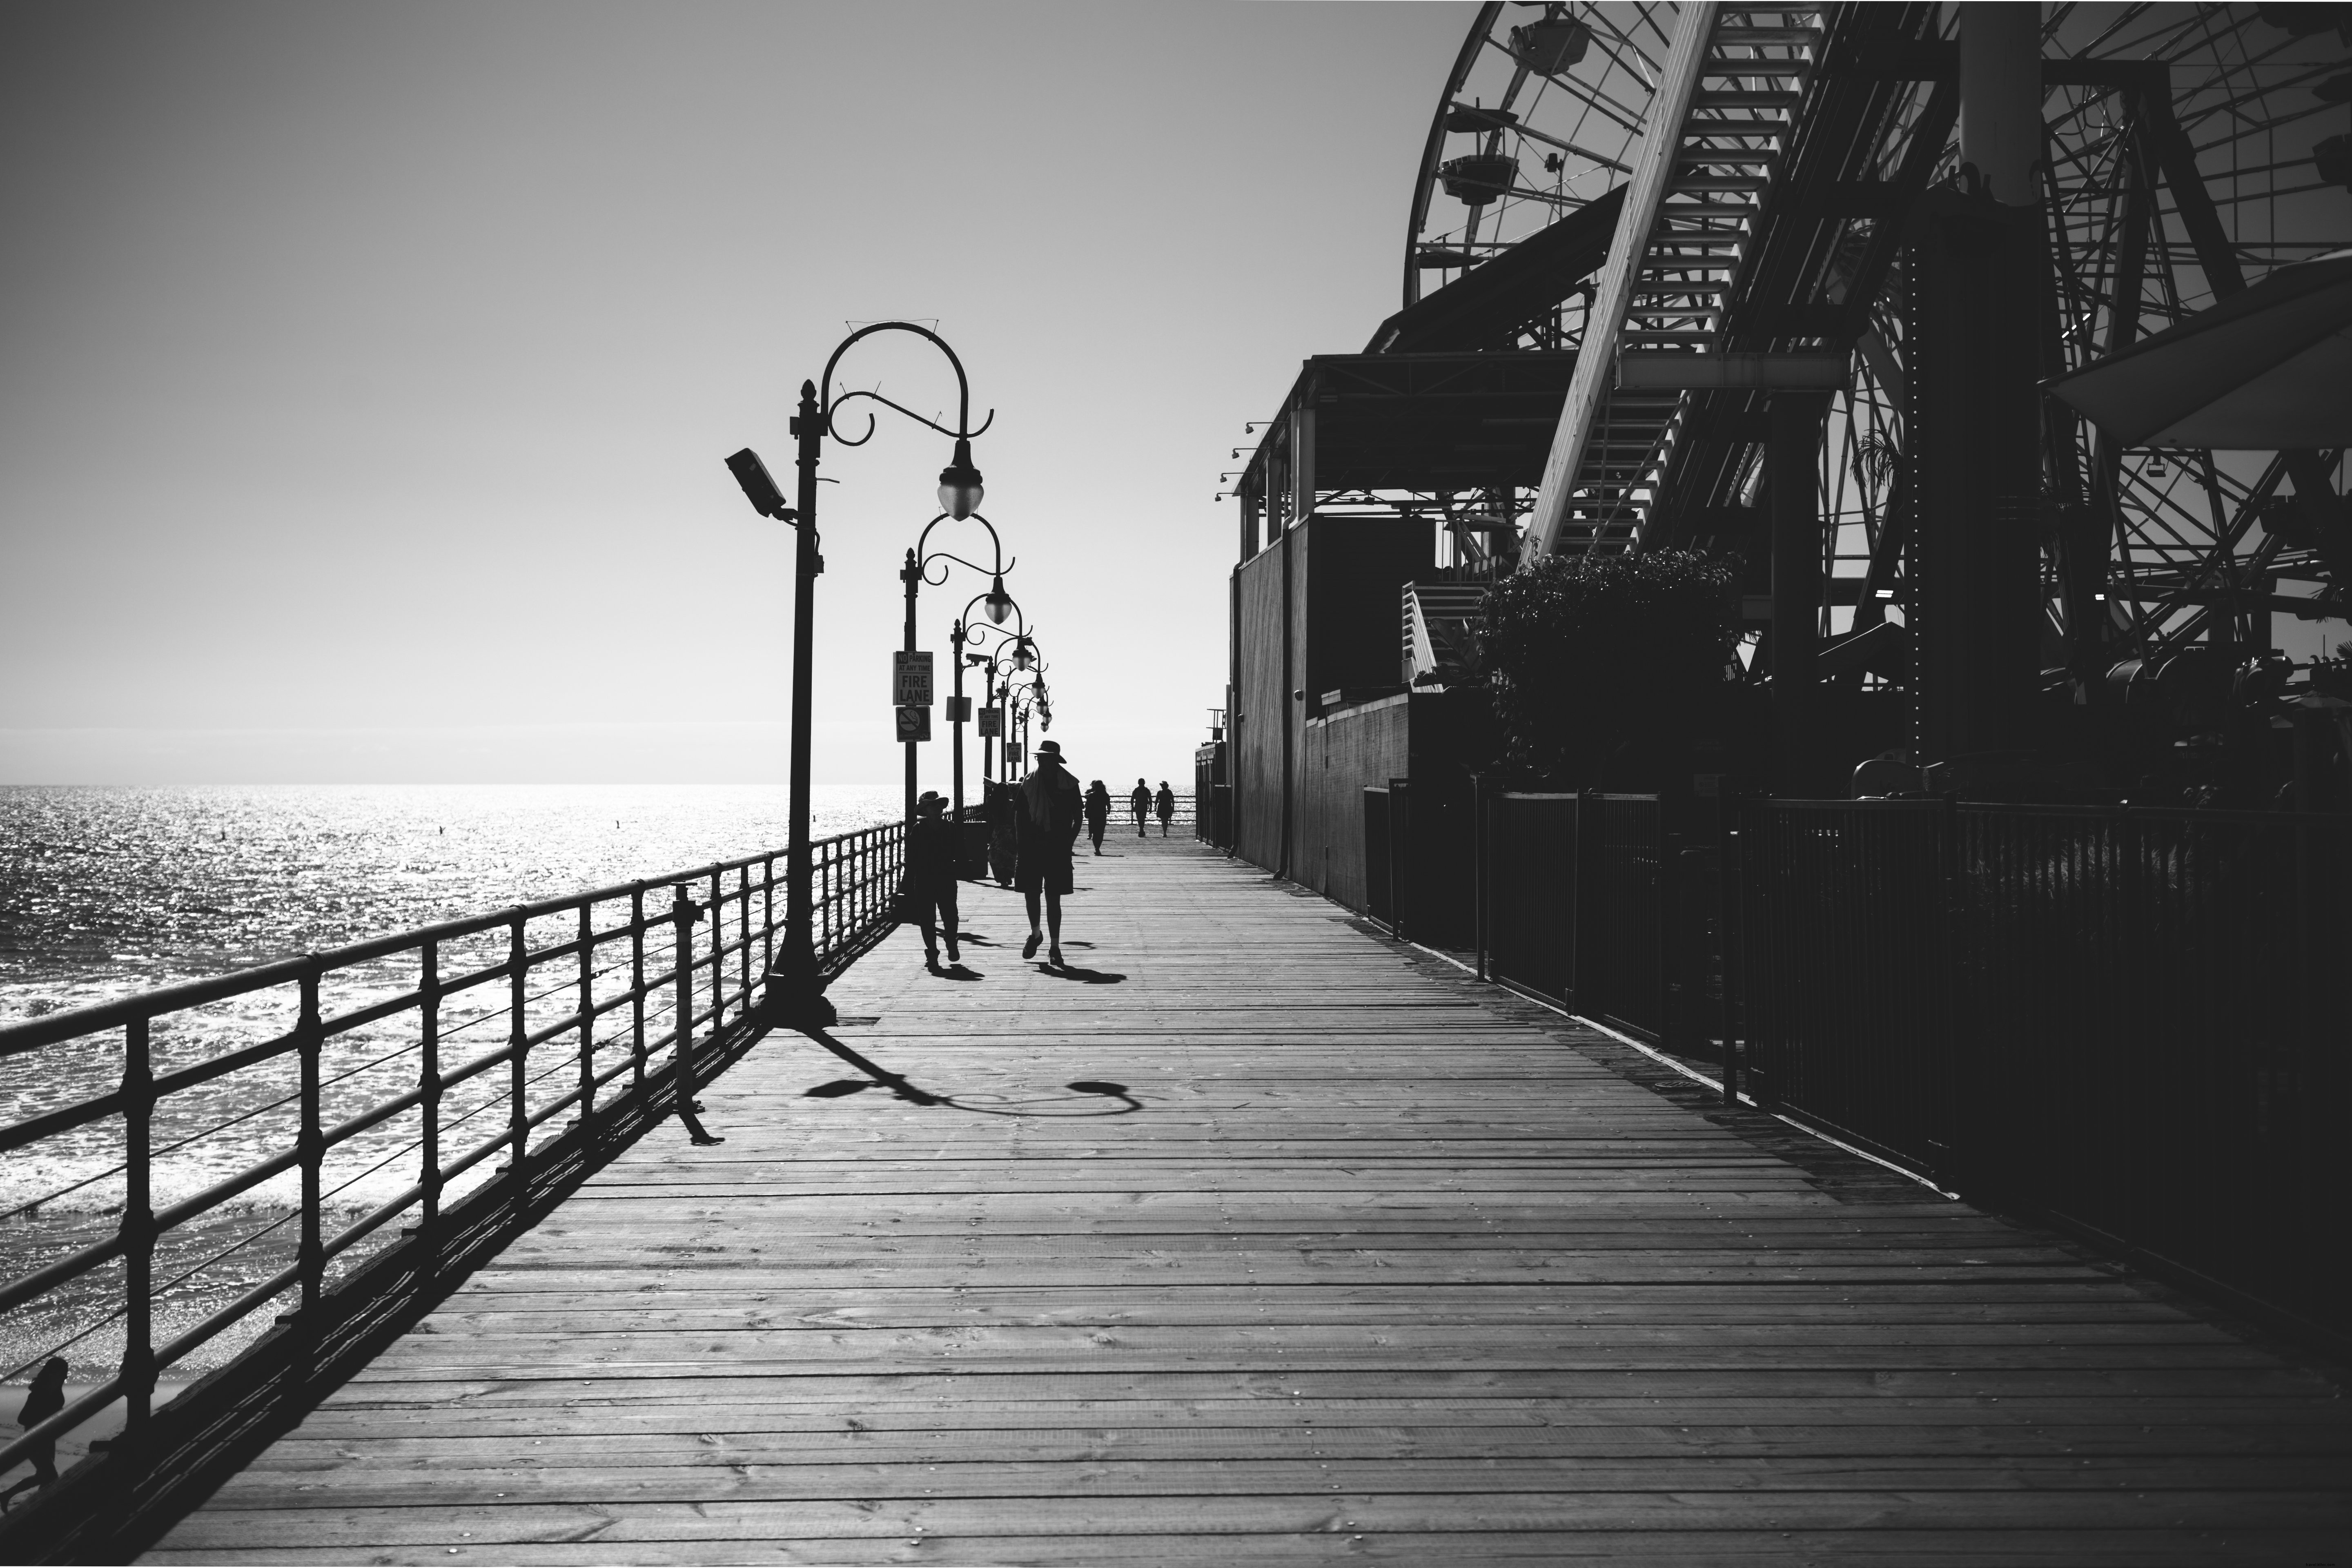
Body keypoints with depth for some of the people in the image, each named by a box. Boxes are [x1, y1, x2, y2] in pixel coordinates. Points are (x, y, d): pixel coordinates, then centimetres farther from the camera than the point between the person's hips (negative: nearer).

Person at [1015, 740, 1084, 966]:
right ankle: (1035, 934, 24)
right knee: (1030, 892, -2)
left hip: (1058, 849, -1)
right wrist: (1021, 844, 0)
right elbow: (1020, 816, 8)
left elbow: (1078, 817, 5)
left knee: (1053, 898, 0)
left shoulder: (1069, 785, -1)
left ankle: (1055, 947, 6)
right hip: (1032, 847, 2)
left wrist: (1068, 843, -4)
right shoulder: (1029, 783, 4)